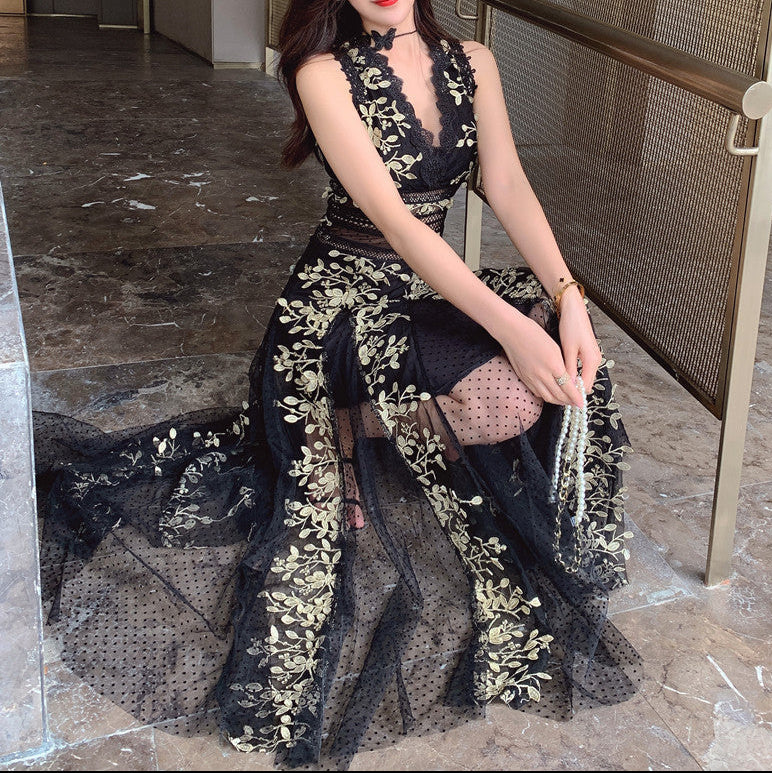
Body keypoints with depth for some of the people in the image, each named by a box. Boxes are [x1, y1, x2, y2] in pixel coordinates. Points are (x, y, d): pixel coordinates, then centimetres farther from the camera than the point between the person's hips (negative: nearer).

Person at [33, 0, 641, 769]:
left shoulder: (472, 64, 4)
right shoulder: (326, 74, -13)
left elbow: (508, 187, -4)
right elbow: (391, 217, -22)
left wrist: (566, 295, -21)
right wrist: (508, 325, -31)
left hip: (433, 289, 7)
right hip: (342, 300, -7)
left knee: (565, 366, -16)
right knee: (502, 398, -27)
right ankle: (352, 437, 1)